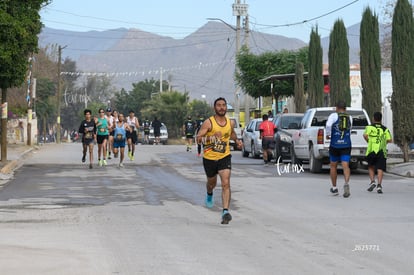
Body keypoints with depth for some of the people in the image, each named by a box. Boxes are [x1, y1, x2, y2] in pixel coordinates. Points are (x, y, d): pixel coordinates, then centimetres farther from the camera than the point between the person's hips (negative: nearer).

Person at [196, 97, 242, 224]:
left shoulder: (230, 123, 2)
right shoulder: (208, 123, -12)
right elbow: (198, 139, -19)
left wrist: (237, 140, 6)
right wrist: (212, 137, -34)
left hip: (225, 157, 1)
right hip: (209, 158, -1)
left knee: (226, 184, -17)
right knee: (212, 183, 21)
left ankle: (225, 211, -21)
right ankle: (209, 194, 57)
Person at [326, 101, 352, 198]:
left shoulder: (334, 115, -3)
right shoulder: (349, 118, 10)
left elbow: (328, 125, -20)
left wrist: (328, 134, -5)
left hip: (335, 145, -2)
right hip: (346, 145, 2)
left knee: (333, 166, 15)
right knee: (345, 166, -6)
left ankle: (334, 188, 23)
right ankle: (346, 183, -34)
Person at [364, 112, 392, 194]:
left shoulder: (369, 127, 7)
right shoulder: (385, 129, 13)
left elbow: (365, 135, -12)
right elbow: (390, 140, 2)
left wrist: (368, 141, 7)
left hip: (371, 150, -1)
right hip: (381, 151, 1)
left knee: (371, 167, 18)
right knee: (380, 169, -3)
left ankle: (372, 181, 2)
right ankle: (379, 185, -17)